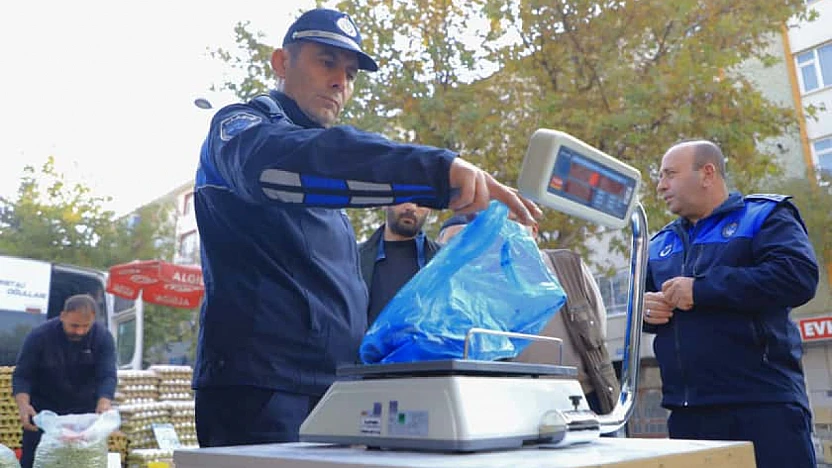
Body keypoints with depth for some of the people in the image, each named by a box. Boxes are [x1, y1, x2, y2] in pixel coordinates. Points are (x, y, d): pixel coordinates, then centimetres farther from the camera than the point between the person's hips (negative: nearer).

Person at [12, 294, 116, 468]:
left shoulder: (102, 337, -16)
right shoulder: (39, 336, -17)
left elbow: (107, 376, -21)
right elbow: (22, 375, -13)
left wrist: (103, 405, -40)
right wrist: (23, 404, -32)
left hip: (85, 412, 1)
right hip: (42, 412, -1)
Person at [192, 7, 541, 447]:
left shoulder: (322, 197, 22)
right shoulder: (240, 126, -3)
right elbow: (290, 163, -28)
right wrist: (438, 168, -38)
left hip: (333, 393, 8)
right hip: (261, 393, -8)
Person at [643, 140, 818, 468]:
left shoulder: (764, 216, 1)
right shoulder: (660, 242, 19)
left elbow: (799, 276, -16)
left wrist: (701, 289, -17)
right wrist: (644, 307, -2)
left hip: (762, 403, -5)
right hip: (685, 410, 6)